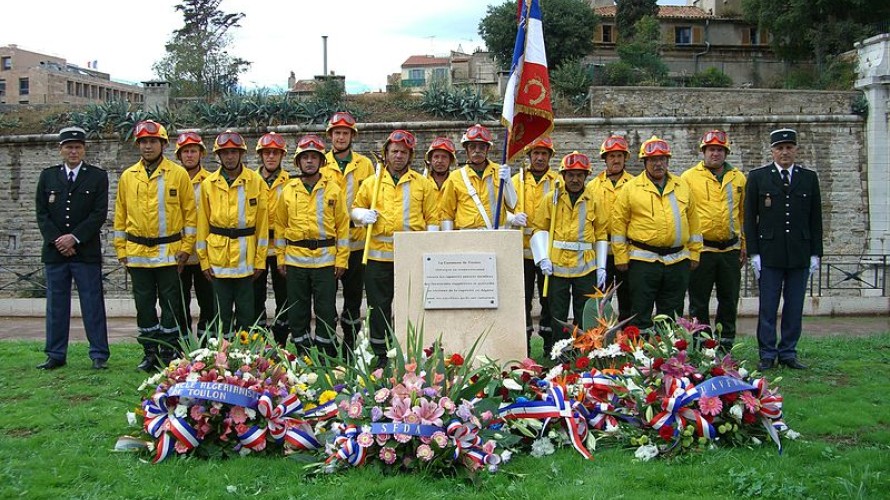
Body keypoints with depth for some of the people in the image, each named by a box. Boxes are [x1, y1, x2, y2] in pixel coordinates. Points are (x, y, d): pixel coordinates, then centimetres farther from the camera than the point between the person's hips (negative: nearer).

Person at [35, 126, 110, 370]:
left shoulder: (98, 176, 3)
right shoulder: (48, 176, 11)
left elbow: (100, 213, -4)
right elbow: (42, 213, 6)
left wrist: (74, 237, -12)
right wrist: (57, 240, -8)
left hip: (86, 252, -3)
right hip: (54, 251, 3)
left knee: (93, 304, 0)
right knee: (56, 305, 7)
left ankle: (99, 355, 4)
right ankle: (56, 355, 15)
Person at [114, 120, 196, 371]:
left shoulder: (178, 174, -2)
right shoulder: (128, 177, 7)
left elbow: (190, 213, -1)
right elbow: (120, 215, 11)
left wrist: (186, 247, -6)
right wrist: (121, 249, 6)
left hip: (169, 253, -3)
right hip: (137, 253, 3)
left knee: (170, 305, 3)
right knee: (144, 305, 9)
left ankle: (168, 354, 12)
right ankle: (150, 353, 19)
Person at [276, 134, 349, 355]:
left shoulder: (333, 189, 2)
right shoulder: (288, 190, 7)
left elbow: (343, 225, 1)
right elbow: (280, 225, 10)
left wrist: (342, 259, -4)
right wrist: (280, 257, 4)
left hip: (325, 259, -2)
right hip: (295, 260, 2)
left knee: (326, 312, 2)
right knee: (297, 312, 7)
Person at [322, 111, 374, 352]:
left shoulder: (365, 165, 6)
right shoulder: (320, 165, 4)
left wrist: (363, 228, -3)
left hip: (356, 241, 1)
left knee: (354, 294, 8)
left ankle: (350, 344, 19)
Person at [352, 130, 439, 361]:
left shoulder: (423, 184, 8)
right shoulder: (371, 182, 10)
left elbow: (432, 218, 7)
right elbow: (355, 209, 19)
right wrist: (362, 214, -5)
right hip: (379, 254, 1)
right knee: (379, 306, 5)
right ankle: (379, 355, 14)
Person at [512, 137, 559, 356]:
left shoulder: (558, 181, 9)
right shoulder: (517, 180, 11)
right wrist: (512, 218, -15)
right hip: (522, 249, 0)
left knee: (549, 299, 4)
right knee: (522, 298, 2)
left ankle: (550, 346, 12)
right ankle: (523, 344, 9)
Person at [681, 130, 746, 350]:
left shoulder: (738, 178, 9)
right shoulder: (689, 177, -2)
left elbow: (743, 214, 15)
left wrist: (744, 245, 13)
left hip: (730, 249, 3)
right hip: (701, 249, -3)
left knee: (729, 301, 10)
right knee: (699, 304, 4)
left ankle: (725, 347, 21)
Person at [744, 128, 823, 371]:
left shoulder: (809, 178, 9)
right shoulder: (757, 177, 3)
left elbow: (815, 219, 10)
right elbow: (750, 217, 2)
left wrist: (816, 253, 5)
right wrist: (754, 253, -4)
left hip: (800, 255, 2)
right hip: (769, 255, -2)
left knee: (794, 308, 6)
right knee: (767, 308, 1)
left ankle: (788, 353, 17)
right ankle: (767, 354, 10)